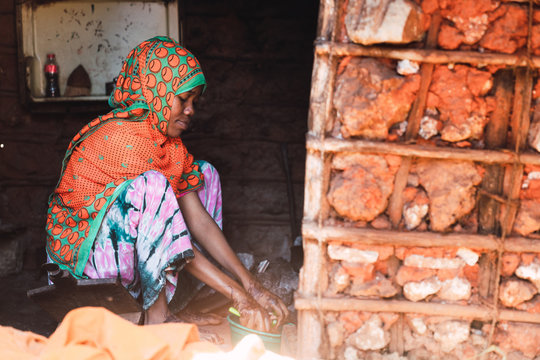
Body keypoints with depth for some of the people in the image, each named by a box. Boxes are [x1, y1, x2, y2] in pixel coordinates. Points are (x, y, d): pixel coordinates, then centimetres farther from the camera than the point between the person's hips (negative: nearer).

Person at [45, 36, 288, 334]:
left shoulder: (168, 140, 3)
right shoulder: (125, 138, -25)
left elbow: (198, 218, -3)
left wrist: (252, 286, -12)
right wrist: (238, 296, -30)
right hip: (82, 249, -9)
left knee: (204, 174, 7)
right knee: (152, 186, -34)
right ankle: (157, 315, -23)